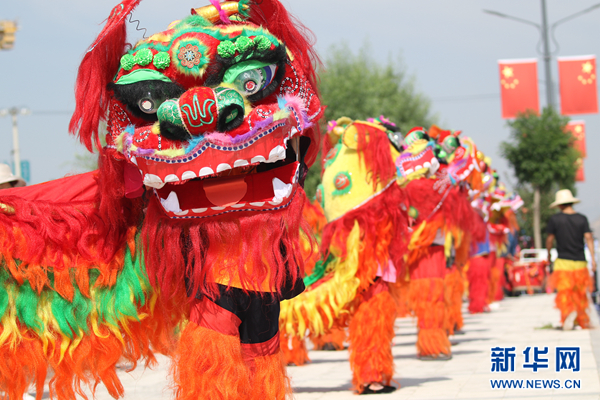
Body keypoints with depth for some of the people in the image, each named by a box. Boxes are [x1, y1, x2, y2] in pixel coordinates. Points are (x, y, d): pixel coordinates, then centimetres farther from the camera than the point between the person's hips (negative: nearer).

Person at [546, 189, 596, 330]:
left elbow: (549, 239, 2)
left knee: (564, 292, -4)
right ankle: (583, 321, 24)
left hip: (563, 261, -3)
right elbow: (588, 237, -7)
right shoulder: (582, 219, 2)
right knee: (580, 293, 15)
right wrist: (593, 258, -9)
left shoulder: (555, 219, -3)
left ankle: (568, 311, -31)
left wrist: (548, 255, 18)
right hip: (580, 261, 3)